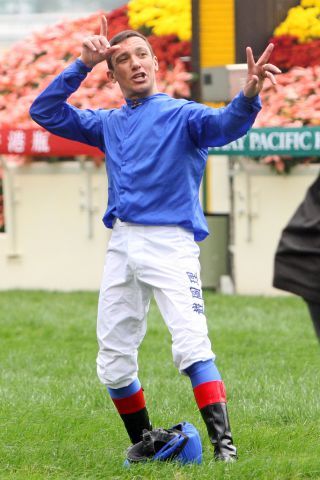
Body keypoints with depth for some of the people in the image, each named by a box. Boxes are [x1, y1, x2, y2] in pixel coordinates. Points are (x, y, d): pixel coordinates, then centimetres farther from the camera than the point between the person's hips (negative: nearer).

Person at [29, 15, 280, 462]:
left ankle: (223, 443, -29)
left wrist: (249, 95, -42)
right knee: (114, 365, 8)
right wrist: (83, 64, 5)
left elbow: (225, 125, -20)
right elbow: (45, 111, 16)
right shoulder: (109, 124, 17)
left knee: (192, 345, -23)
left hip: (170, 244, -6)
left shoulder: (182, 114, 0)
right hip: (122, 245, 6)